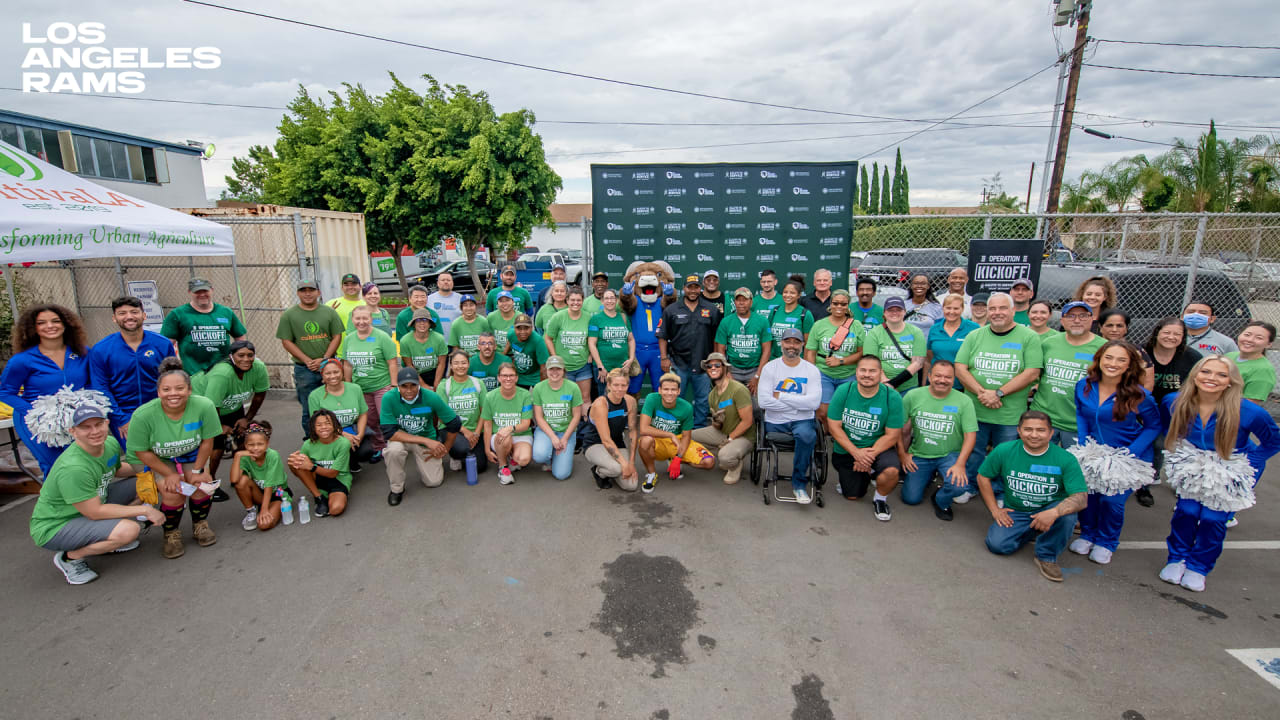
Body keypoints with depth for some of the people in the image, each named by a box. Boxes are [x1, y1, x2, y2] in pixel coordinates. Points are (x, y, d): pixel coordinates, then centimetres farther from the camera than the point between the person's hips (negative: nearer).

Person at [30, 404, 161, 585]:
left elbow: (116, 469, 15)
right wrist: (144, 510, -21)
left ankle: (107, 538, 10)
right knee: (129, 529, -31)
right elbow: (95, 512, -26)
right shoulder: (73, 468, -32)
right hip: (54, 528, -8)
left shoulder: (111, 443, -8)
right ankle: (69, 557, -3)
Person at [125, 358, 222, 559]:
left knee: (201, 486, -17)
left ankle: (200, 526, 13)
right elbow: (142, 451, -15)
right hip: (157, 460, -1)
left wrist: (197, 471, -10)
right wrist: (169, 474, -15)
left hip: (192, 455, 1)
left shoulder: (204, 406, -29)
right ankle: (171, 535, 7)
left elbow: (207, 441, -14)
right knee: (173, 492, -20)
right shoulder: (143, 415, -29)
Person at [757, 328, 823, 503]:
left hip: (803, 421, -1)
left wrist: (781, 396, -11)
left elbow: (814, 402, -11)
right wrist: (799, 403, -10)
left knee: (807, 435, -30)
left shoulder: (811, 370, 4)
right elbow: (763, 401, -11)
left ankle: (799, 483, -13)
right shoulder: (770, 368, 2)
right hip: (775, 422, 1)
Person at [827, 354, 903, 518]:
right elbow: (834, 426, -11)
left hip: (877, 448, -1)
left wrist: (869, 455, -22)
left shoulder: (892, 397, -15)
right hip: (846, 450, 2)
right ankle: (867, 474, 41)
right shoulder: (843, 391, -13)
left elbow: (892, 435, -11)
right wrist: (856, 452, -20)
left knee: (891, 470, -32)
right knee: (852, 496, 7)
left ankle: (880, 499, 1)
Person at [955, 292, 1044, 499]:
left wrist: (998, 393, -18)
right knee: (972, 453, 12)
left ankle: (1000, 494, 31)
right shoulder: (975, 336, 5)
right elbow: (960, 368, -1)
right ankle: (969, 487, 32)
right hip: (974, 410, 2)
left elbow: (1032, 373, -10)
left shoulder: (1029, 337, -2)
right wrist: (981, 392, -15)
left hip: (1010, 415, -2)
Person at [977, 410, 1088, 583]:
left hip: (1049, 512, -1)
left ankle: (1047, 556, -8)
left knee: (1067, 514, -34)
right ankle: (1031, 532, 15)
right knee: (997, 544, -20)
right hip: (1014, 512, 2)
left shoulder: (1066, 459, -14)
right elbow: (983, 477, 3)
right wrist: (995, 509, -2)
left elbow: (1081, 498, -22)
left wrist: (1054, 512, -41)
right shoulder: (1004, 451, -9)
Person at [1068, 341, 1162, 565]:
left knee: (1112, 500, -8)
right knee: (1086, 492, -9)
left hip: (1128, 456, -2)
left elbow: (1153, 426, -6)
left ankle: (1106, 542, 21)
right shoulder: (1084, 386, -7)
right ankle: (1088, 534, 19)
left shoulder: (1139, 395, -17)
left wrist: (1129, 454, -14)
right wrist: (1084, 444, -3)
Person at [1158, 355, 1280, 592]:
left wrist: (1245, 464, -8)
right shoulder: (1173, 402, -16)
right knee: (1186, 511, -6)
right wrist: (1177, 453, 2)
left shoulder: (1250, 412, -23)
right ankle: (1177, 559, 16)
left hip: (1230, 474, -1)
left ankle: (1199, 566, 19)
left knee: (1213, 518, -3)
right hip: (1192, 469, 1)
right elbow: (1167, 428, 8)